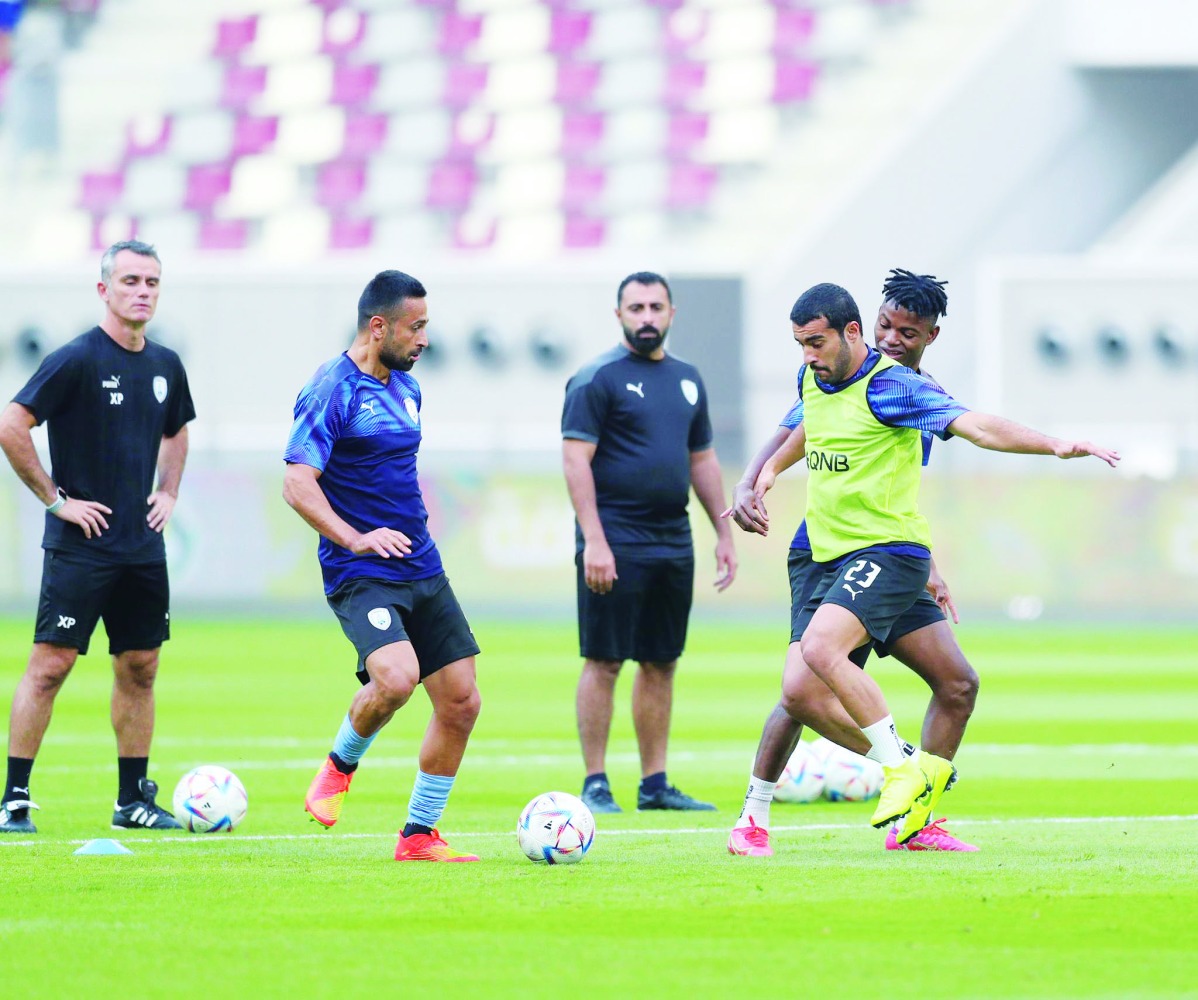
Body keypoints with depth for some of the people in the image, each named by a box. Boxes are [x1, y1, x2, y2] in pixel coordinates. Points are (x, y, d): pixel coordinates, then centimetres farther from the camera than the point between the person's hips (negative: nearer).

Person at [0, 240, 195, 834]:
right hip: (79, 545, -7)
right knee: (50, 664, -8)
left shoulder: (165, 366, 10)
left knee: (140, 668, 9)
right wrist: (55, 499, -14)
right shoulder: (76, 360, -12)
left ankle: (134, 799, 18)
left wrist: (168, 494, 15)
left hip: (143, 548, 7)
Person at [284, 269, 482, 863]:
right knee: (396, 678, -30)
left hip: (423, 570, 8)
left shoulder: (406, 388, 14)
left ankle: (419, 836, 14)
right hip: (362, 576, -8)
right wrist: (355, 538, -29)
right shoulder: (334, 390, -12)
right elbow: (298, 484, -20)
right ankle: (341, 767, 1)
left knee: (461, 702, 3)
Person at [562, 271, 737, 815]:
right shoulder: (597, 378, -6)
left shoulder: (687, 379, 15)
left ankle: (654, 784, 14)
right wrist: (593, 540, -19)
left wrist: (725, 534, 17)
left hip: (673, 541, 7)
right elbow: (576, 460, -12)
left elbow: (703, 459, 22)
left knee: (661, 664, 9)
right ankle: (595, 785, 0)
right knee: (604, 661, -4)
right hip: (616, 544, -7)